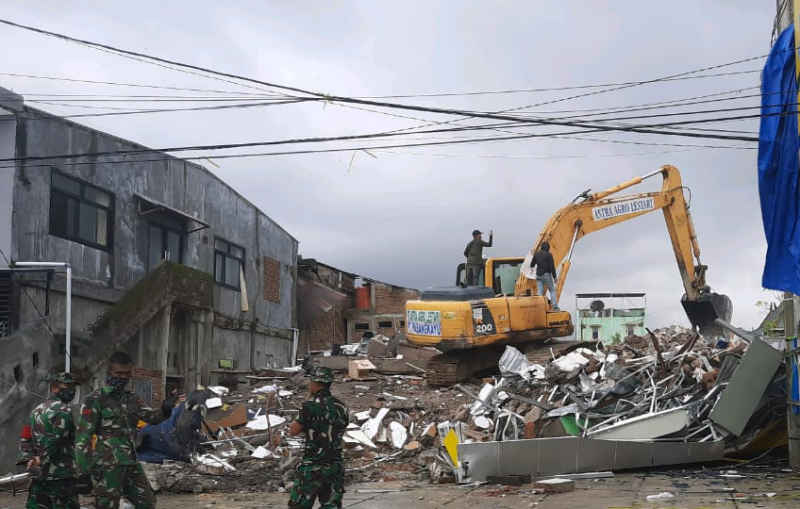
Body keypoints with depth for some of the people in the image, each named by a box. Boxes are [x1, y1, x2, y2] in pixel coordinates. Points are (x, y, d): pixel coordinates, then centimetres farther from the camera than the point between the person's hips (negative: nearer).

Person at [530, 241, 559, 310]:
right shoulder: (549, 255, -8)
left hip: (539, 275, 4)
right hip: (547, 275, -4)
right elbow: (552, 267, -12)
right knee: (552, 291, 9)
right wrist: (554, 277, -5)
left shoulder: (536, 254, 6)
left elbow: (532, 265, 17)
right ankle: (555, 306, 3)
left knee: (540, 292, 2)